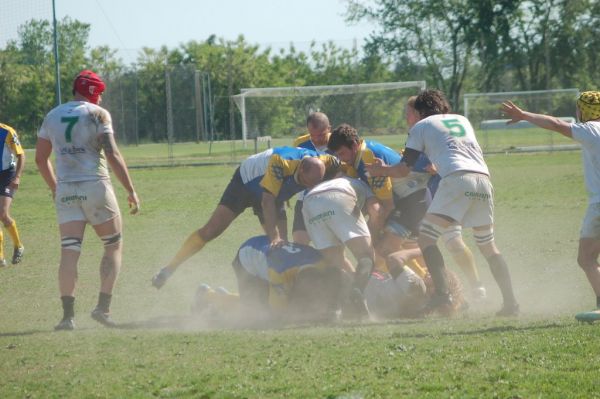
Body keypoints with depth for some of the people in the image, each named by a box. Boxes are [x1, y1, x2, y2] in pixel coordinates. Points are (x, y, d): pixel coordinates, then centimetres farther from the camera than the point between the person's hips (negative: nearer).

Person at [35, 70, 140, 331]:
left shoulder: (52, 116, 12)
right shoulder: (97, 114, -4)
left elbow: (40, 158, 15)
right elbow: (112, 155, -12)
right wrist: (131, 191, -9)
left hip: (65, 191, 4)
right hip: (95, 187, -4)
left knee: (69, 252, 1)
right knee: (113, 246, 10)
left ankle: (67, 315, -8)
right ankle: (103, 307, -1)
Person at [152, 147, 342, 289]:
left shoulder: (324, 164, -30)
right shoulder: (280, 162, -45)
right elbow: (267, 199, -47)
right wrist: (275, 236, -55)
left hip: (274, 195, 5)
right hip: (246, 181, -5)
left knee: (281, 246, -9)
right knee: (211, 231, -6)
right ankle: (169, 268, 7)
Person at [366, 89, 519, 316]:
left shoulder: (421, 127, 16)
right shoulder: (463, 121, 30)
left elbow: (405, 169, 11)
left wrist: (381, 170, 29)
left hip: (457, 179, -6)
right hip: (483, 180, 6)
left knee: (426, 236, -2)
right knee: (488, 245, 18)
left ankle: (442, 294, -21)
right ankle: (510, 302, 11)